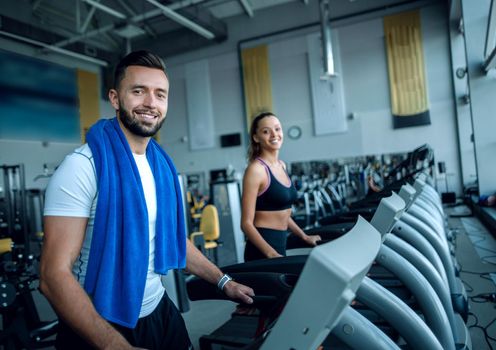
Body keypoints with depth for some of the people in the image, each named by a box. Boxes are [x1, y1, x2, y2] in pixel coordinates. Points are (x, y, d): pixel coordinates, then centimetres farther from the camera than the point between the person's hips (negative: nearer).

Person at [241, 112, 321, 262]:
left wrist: (304, 236, 20)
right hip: (262, 250, -7)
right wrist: (271, 254, -25)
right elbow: (247, 223, -16)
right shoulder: (256, 169, -13)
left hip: (281, 243, 7)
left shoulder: (282, 165, 9)